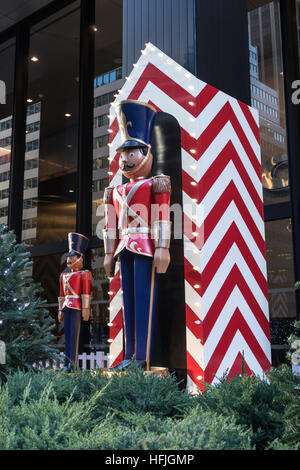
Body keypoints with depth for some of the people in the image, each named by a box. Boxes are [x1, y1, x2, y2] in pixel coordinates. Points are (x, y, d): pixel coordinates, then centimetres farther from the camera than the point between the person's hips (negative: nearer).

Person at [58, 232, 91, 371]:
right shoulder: (64, 276, 21)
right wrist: (60, 311, 17)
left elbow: (86, 292, -7)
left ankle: (73, 364, -10)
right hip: (66, 307, 7)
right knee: (67, 334, 5)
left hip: (77, 307, -7)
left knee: (74, 334, -10)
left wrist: (86, 309, -14)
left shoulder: (83, 274, 1)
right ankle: (67, 364, 8)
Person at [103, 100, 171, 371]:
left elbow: (162, 218, -10)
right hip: (126, 248, 8)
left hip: (145, 247, -8)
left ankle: (143, 358, -7)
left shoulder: (154, 185, 0)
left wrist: (162, 248, -18)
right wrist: (110, 254, 17)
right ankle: (130, 356, 11)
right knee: (128, 300, 7)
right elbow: (112, 226, 20)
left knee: (143, 299, -9)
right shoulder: (118, 191, 21)